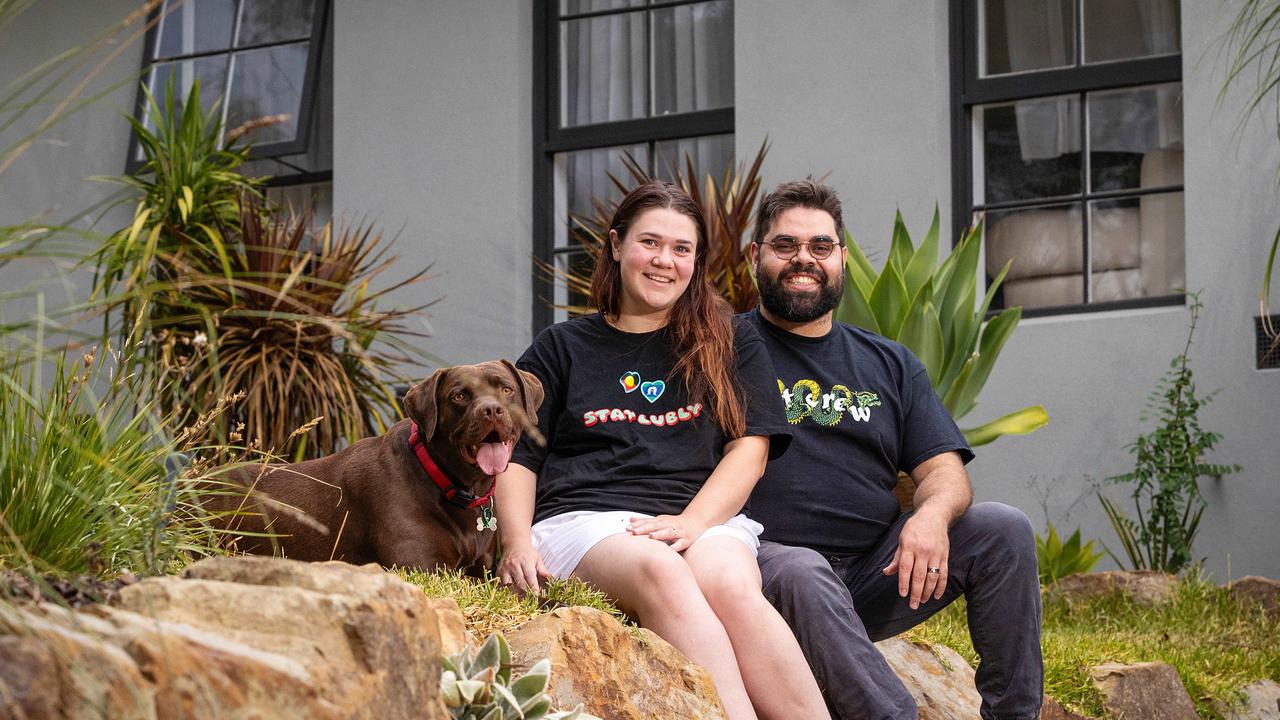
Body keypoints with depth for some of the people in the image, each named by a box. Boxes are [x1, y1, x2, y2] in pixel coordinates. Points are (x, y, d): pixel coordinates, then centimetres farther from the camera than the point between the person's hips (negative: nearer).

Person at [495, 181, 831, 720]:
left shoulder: (730, 343, 21)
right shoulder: (561, 348, 21)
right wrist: (518, 542, -5)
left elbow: (750, 448, 9)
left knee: (730, 584, -37)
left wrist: (690, 523, -10)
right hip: (583, 519, -1)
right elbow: (516, 458, 17)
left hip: (705, 519, 1)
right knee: (662, 572, -38)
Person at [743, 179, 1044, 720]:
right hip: (769, 561, -5)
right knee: (800, 572, -39)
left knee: (1004, 529, -13)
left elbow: (946, 471, 10)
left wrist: (931, 515, -15)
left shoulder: (890, 365, 19)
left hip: (878, 573, 5)